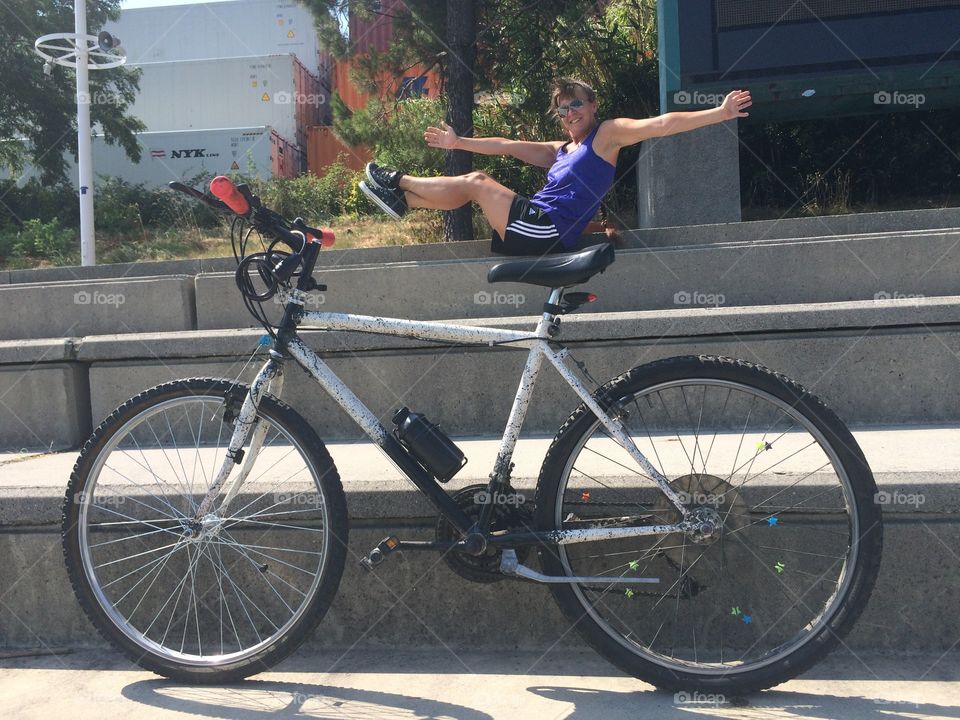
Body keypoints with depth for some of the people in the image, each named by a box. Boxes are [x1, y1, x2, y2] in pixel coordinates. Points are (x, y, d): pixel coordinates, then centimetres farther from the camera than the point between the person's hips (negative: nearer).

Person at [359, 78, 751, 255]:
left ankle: (398, 181, 7)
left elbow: (659, 124, -11)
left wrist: (719, 112, -22)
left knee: (473, 183, -6)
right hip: (534, 232, 8)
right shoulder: (562, 150, 23)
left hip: (545, 232, -8)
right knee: (477, 181, 10)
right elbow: (507, 146, 28)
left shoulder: (607, 133, 1)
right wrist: (458, 143, 31)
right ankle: (401, 200, 9)